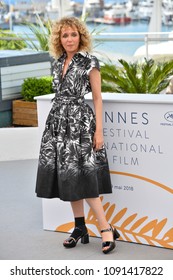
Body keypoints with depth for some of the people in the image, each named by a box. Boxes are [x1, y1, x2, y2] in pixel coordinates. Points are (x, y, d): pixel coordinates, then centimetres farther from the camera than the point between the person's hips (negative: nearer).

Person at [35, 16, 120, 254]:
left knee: (81, 177, -9)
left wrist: (99, 131, -12)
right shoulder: (58, 63, 12)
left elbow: (97, 98, -6)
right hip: (58, 121, 6)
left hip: (80, 122, -6)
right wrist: (57, 122, 16)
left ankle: (107, 229, -2)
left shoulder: (89, 62, -5)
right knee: (67, 177, 7)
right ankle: (80, 228, 16)